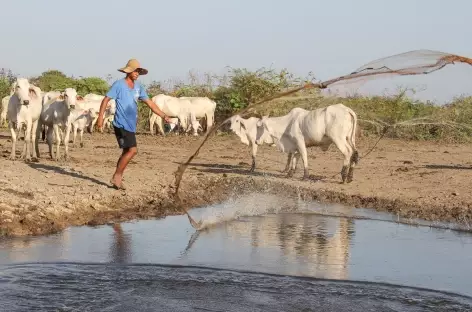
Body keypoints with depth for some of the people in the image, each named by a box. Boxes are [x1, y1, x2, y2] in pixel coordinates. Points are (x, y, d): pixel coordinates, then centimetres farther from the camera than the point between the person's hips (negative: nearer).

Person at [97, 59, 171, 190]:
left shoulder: (138, 87, 13)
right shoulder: (118, 84, -7)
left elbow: (150, 103, 16)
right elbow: (106, 100, -7)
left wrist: (164, 116, 11)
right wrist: (100, 117, -16)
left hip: (131, 125, 8)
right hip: (121, 124, -8)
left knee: (127, 152, 10)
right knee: (132, 150, -15)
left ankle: (117, 179, 18)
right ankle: (117, 177, -7)